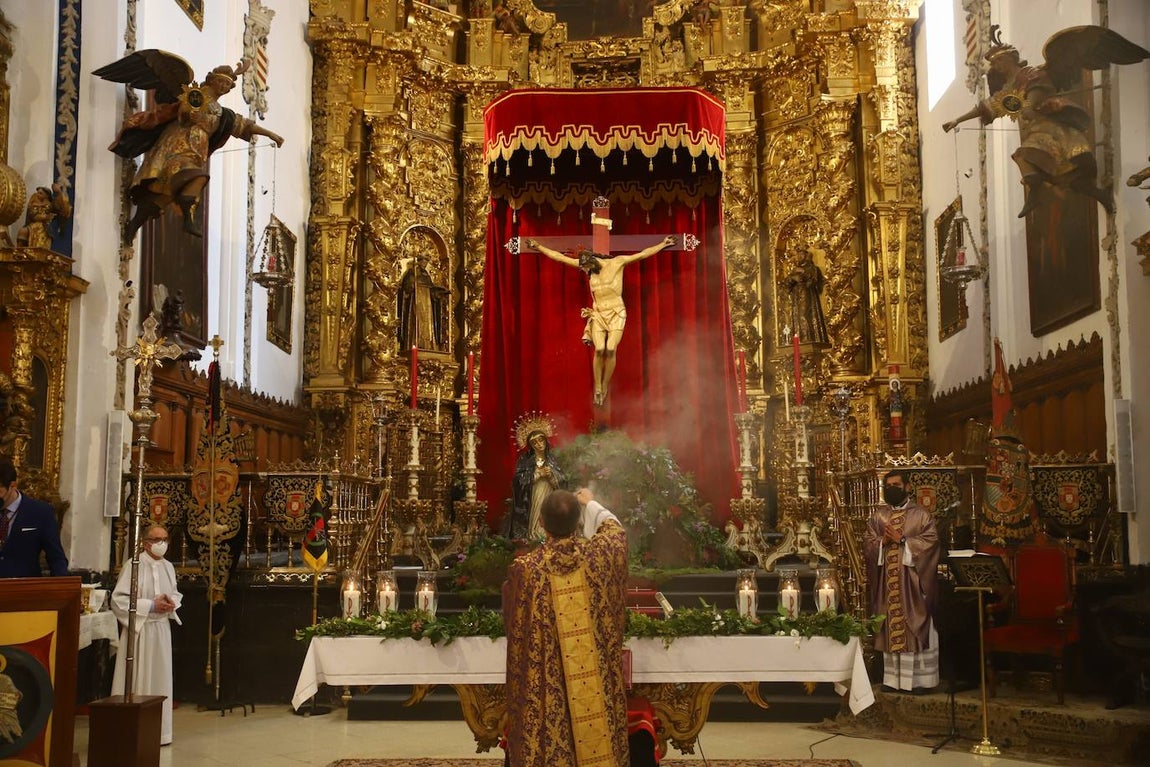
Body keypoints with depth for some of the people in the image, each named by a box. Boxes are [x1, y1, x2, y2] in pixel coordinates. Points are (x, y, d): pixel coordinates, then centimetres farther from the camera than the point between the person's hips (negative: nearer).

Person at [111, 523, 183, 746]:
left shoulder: (168, 567, 9)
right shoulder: (133, 565, -11)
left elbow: (176, 594, 21)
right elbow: (119, 600, -14)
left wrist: (171, 603, -2)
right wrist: (151, 605, -17)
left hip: (162, 630, 6)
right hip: (139, 630, -6)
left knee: (159, 680, 10)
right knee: (137, 681, -2)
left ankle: (158, 732, 18)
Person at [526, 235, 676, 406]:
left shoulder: (616, 262, -5)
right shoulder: (586, 265, 4)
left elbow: (642, 254, -5)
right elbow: (560, 257, 5)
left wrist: (663, 243, -7)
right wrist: (538, 247, 4)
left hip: (616, 313, -2)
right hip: (598, 314, 2)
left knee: (611, 350, -14)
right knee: (599, 350, -13)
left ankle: (605, 388, 2)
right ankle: (597, 390, -1)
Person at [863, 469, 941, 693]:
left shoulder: (921, 514, 1)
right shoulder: (877, 516, 12)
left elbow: (930, 541, -9)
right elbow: (868, 543, 7)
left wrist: (902, 540, -14)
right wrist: (884, 541, -13)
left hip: (912, 581, -3)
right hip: (887, 582, 3)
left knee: (917, 629, -3)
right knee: (890, 627, 4)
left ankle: (920, 679, 1)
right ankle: (893, 677, 9)